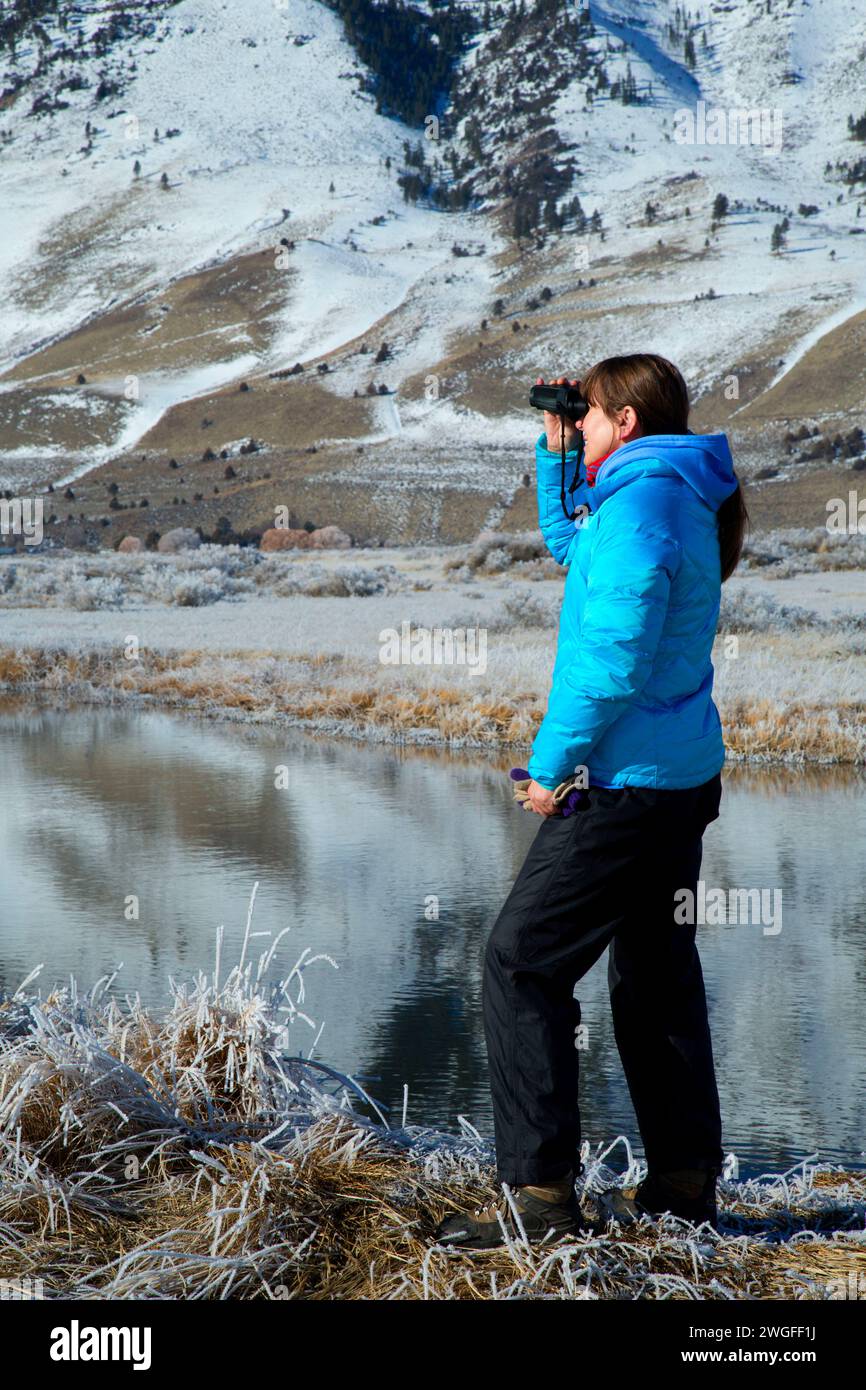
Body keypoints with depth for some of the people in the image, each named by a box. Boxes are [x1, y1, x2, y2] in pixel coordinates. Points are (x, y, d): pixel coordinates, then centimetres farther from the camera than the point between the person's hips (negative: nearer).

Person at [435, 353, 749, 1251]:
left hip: (624, 783, -10)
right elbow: (569, 546, 34)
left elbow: (612, 656, -24)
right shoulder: (680, 500, 14)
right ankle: (684, 1184, 22)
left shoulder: (640, 501, -16)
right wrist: (555, 454, 24)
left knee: (521, 964, -7)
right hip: (681, 778, 10)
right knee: (657, 980, 15)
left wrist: (552, 762, -17)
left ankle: (539, 1192, -7)